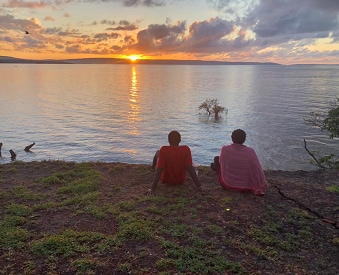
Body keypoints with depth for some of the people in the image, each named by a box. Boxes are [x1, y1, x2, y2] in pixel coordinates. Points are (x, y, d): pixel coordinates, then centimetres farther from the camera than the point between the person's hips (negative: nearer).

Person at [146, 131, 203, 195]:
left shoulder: (164, 150, -25)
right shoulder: (186, 149, -20)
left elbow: (159, 170, -29)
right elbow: (190, 168, -25)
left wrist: (152, 189, -28)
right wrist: (199, 186, -20)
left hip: (166, 180, -2)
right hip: (181, 180, 2)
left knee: (157, 152, 18)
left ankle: (153, 166, 53)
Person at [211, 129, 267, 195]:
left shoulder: (225, 149, -21)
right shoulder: (250, 152, -20)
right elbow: (258, 169, -14)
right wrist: (262, 187, -1)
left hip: (227, 184, -1)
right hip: (245, 186, 1)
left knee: (217, 158, 20)